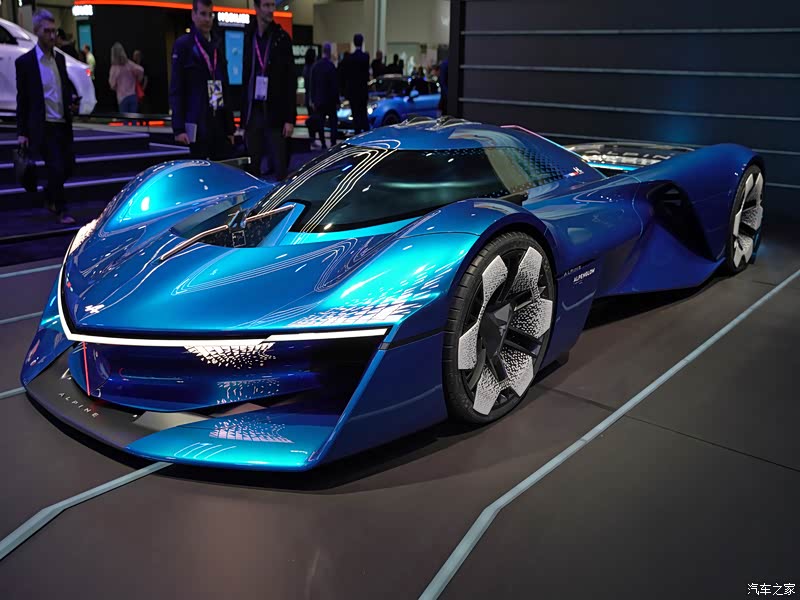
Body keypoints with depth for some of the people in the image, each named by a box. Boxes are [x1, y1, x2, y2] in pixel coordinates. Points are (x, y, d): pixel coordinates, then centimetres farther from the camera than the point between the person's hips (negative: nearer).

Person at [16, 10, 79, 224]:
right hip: (43, 126, -6)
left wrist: (73, 100, 0)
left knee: (68, 166, 11)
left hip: (63, 124, 6)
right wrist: (21, 132, -4)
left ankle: (49, 198, 35)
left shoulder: (60, 58, 12)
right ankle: (60, 211, 9)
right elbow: (22, 99, -3)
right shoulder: (25, 61, -5)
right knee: (56, 168, -7)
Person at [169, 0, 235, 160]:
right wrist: (178, 128, -14)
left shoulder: (218, 45, 16)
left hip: (220, 123, 5)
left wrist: (230, 126, 13)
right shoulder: (183, 44, -1)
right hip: (198, 124, -5)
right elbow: (175, 90, -6)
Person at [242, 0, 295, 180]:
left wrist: (290, 118, -9)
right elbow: (245, 77, 12)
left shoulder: (282, 38, 0)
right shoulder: (248, 37, 10)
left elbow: (291, 82, -3)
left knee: (280, 168, -4)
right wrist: (243, 117, 8)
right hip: (252, 111, 4)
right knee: (252, 167, 7)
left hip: (275, 113, -4)